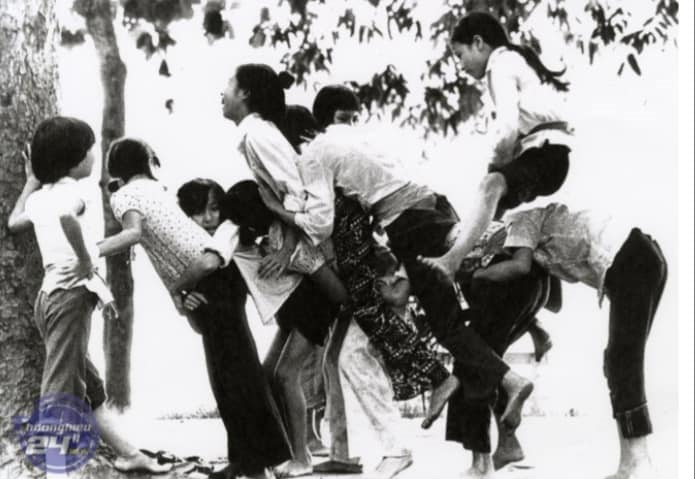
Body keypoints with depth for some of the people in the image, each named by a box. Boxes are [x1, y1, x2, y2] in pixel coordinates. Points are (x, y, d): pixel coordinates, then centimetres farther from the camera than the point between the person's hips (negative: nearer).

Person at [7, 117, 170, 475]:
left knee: (89, 387, 16)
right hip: (71, 293, -10)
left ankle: (128, 455, 26)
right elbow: (66, 216, -33)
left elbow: (14, 223, 35)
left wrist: (31, 181, 38)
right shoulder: (69, 189, -9)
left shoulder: (39, 196, 15)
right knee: (62, 392, -12)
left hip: (50, 293, 10)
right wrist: (88, 268, -25)